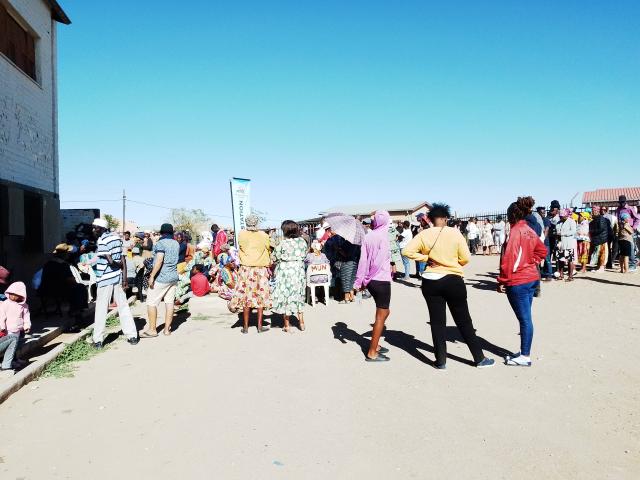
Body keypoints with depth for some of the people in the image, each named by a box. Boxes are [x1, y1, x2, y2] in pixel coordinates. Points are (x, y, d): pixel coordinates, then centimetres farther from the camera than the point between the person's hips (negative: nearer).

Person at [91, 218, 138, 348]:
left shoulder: (102, 241, -13)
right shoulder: (116, 237, 9)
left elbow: (110, 261, -20)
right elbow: (123, 259, 5)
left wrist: (119, 264, 1)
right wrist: (124, 278, 4)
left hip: (105, 279, -6)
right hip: (118, 277, 7)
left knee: (101, 309, 3)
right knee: (123, 306, 10)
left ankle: (98, 340, 9)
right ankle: (132, 336, 12)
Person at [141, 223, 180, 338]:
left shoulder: (160, 243, -11)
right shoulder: (176, 244, 10)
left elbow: (159, 261, -20)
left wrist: (152, 276, -19)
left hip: (161, 278, -7)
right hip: (174, 277, 7)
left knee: (151, 302, 0)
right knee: (170, 302, 8)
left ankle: (152, 330, 2)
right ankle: (167, 329, 12)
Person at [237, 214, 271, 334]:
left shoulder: (241, 235, -5)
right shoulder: (263, 236, -4)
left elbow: (241, 248, 6)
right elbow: (269, 248, 7)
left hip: (246, 269, 0)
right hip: (260, 269, 0)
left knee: (246, 297, 6)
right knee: (260, 297, 8)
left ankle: (245, 327, 10)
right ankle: (260, 326, 11)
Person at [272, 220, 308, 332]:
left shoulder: (283, 243, -15)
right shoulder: (302, 241, -3)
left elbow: (275, 257, -6)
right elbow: (305, 257, 5)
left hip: (285, 272, -4)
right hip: (299, 271, 4)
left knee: (285, 296, 6)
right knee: (298, 296, 17)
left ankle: (287, 325, 11)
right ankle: (301, 323, 20)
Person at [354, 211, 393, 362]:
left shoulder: (368, 236, 4)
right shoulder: (383, 236, -13)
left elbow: (363, 259, 0)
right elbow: (380, 261, -18)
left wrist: (360, 281, 2)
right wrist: (367, 279, -5)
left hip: (371, 281, 7)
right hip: (381, 280, -7)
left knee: (384, 311, 22)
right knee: (381, 316, 1)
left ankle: (375, 345, 28)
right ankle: (372, 353, 5)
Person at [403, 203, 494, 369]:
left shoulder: (424, 235, -5)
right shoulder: (455, 233, -7)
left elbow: (407, 251, -10)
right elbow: (465, 258, -6)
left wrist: (426, 258, -2)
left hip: (431, 282, 1)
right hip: (453, 281, -1)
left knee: (437, 322, 10)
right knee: (464, 321, 10)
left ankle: (441, 361, 14)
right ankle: (480, 359, 19)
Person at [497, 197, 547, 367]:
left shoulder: (515, 231, -16)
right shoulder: (530, 231, 9)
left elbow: (509, 258, -20)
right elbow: (542, 251, 21)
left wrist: (502, 281, -15)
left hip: (518, 282, -9)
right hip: (532, 278, 9)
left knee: (524, 319, -2)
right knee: (526, 318, 14)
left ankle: (525, 357, 5)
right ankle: (524, 352, 23)